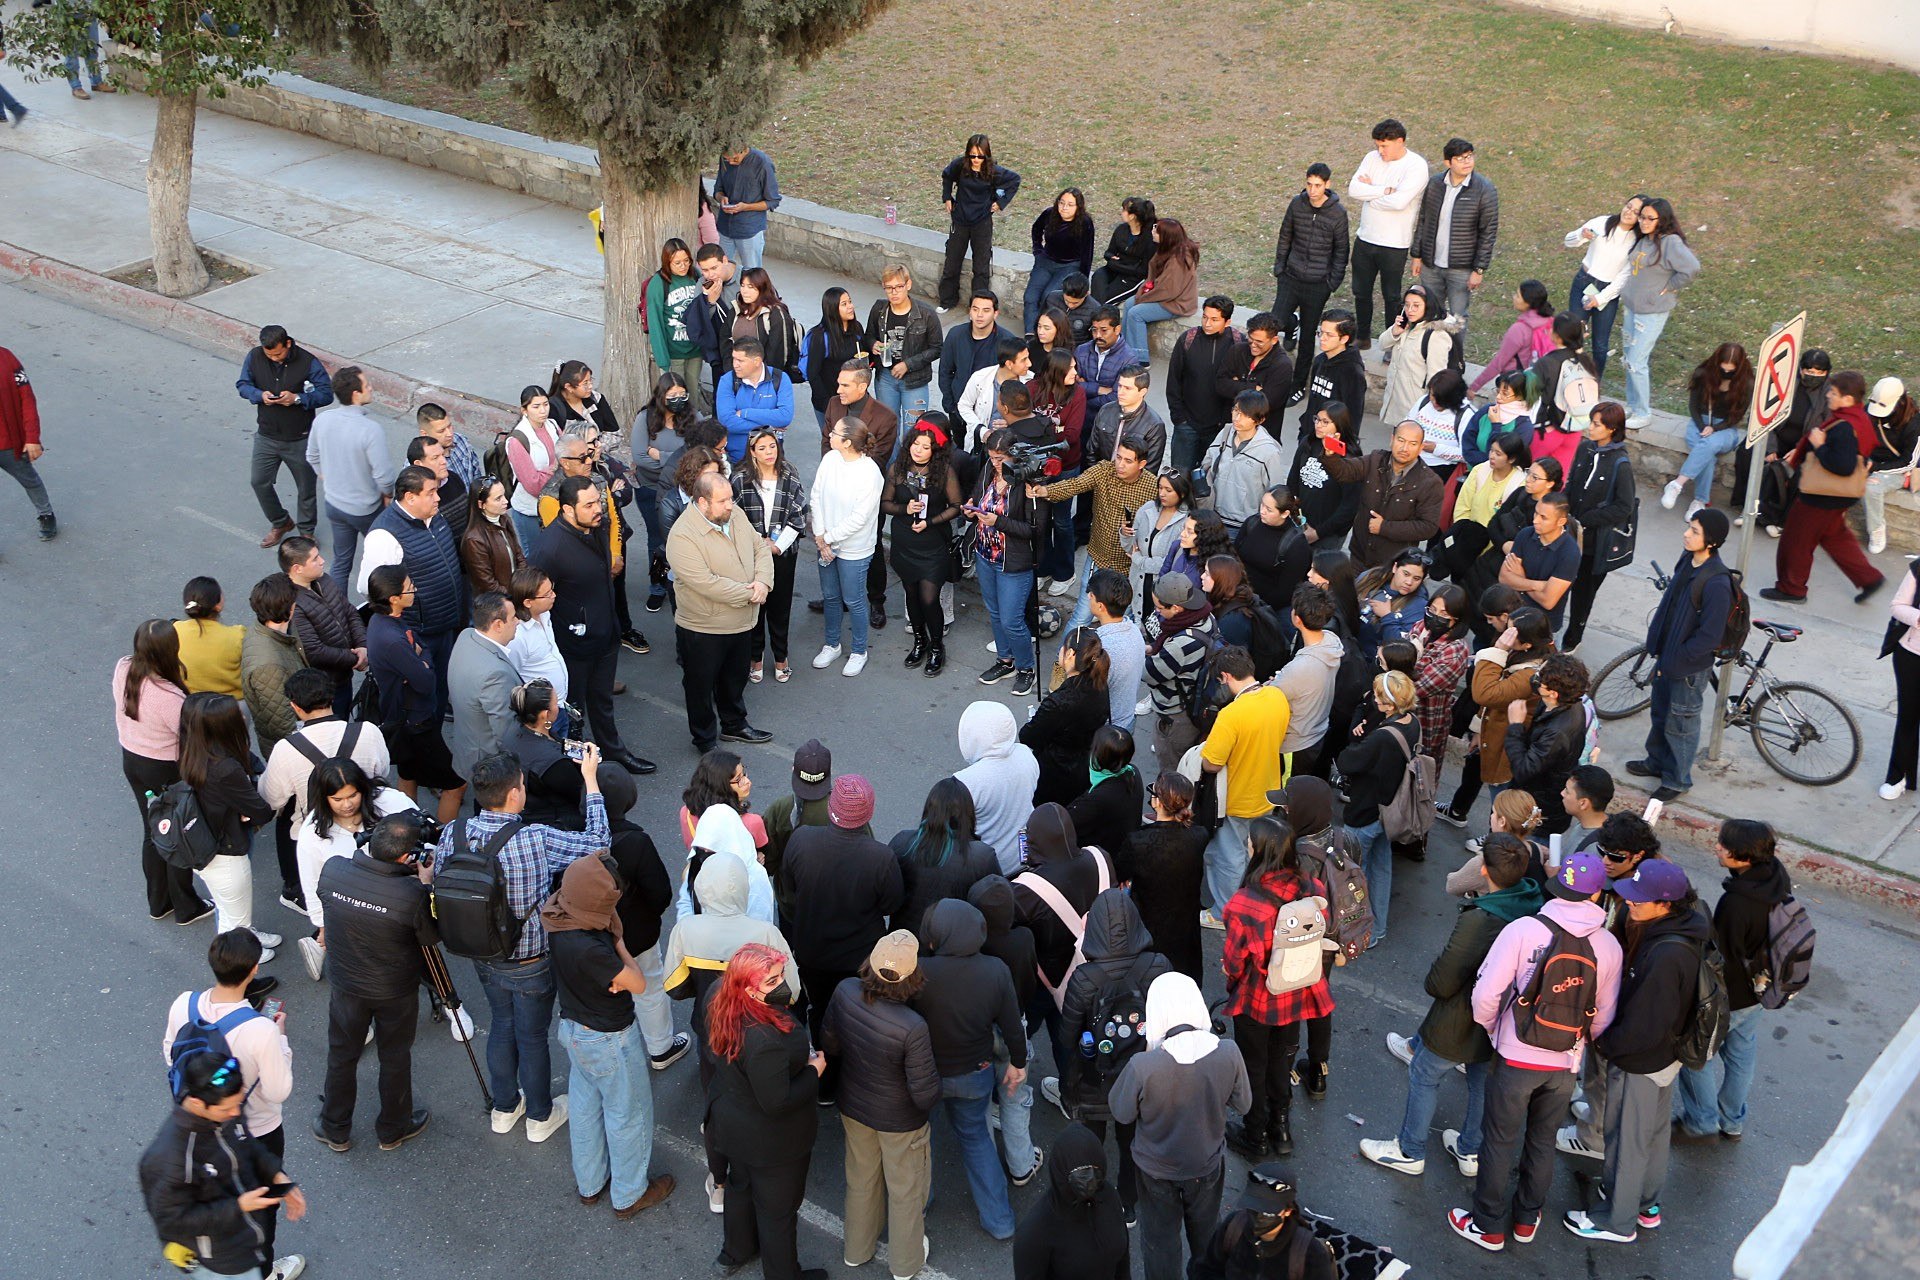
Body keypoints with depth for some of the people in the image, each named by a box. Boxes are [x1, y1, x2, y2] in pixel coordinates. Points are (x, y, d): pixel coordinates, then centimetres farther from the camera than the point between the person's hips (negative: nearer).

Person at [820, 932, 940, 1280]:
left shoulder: (845, 992, -26)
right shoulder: (912, 1028, -39)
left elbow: (829, 1043, -6)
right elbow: (926, 1094, -28)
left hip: (853, 1106, 4)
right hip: (900, 1121, -4)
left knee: (861, 1179, 30)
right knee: (905, 1190, 24)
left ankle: (857, 1250, 53)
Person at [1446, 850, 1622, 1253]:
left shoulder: (1523, 930, -19)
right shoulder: (1609, 946, -9)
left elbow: (1486, 994, -18)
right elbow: (1604, 1015, 2)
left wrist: (1490, 1028, 2)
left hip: (1515, 1057, -3)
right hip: (1566, 1065, 3)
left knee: (1500, 1141, 13)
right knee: (1542, 1140, 23)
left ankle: (1489, 1226, 27)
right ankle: (1527, 1218, 39)